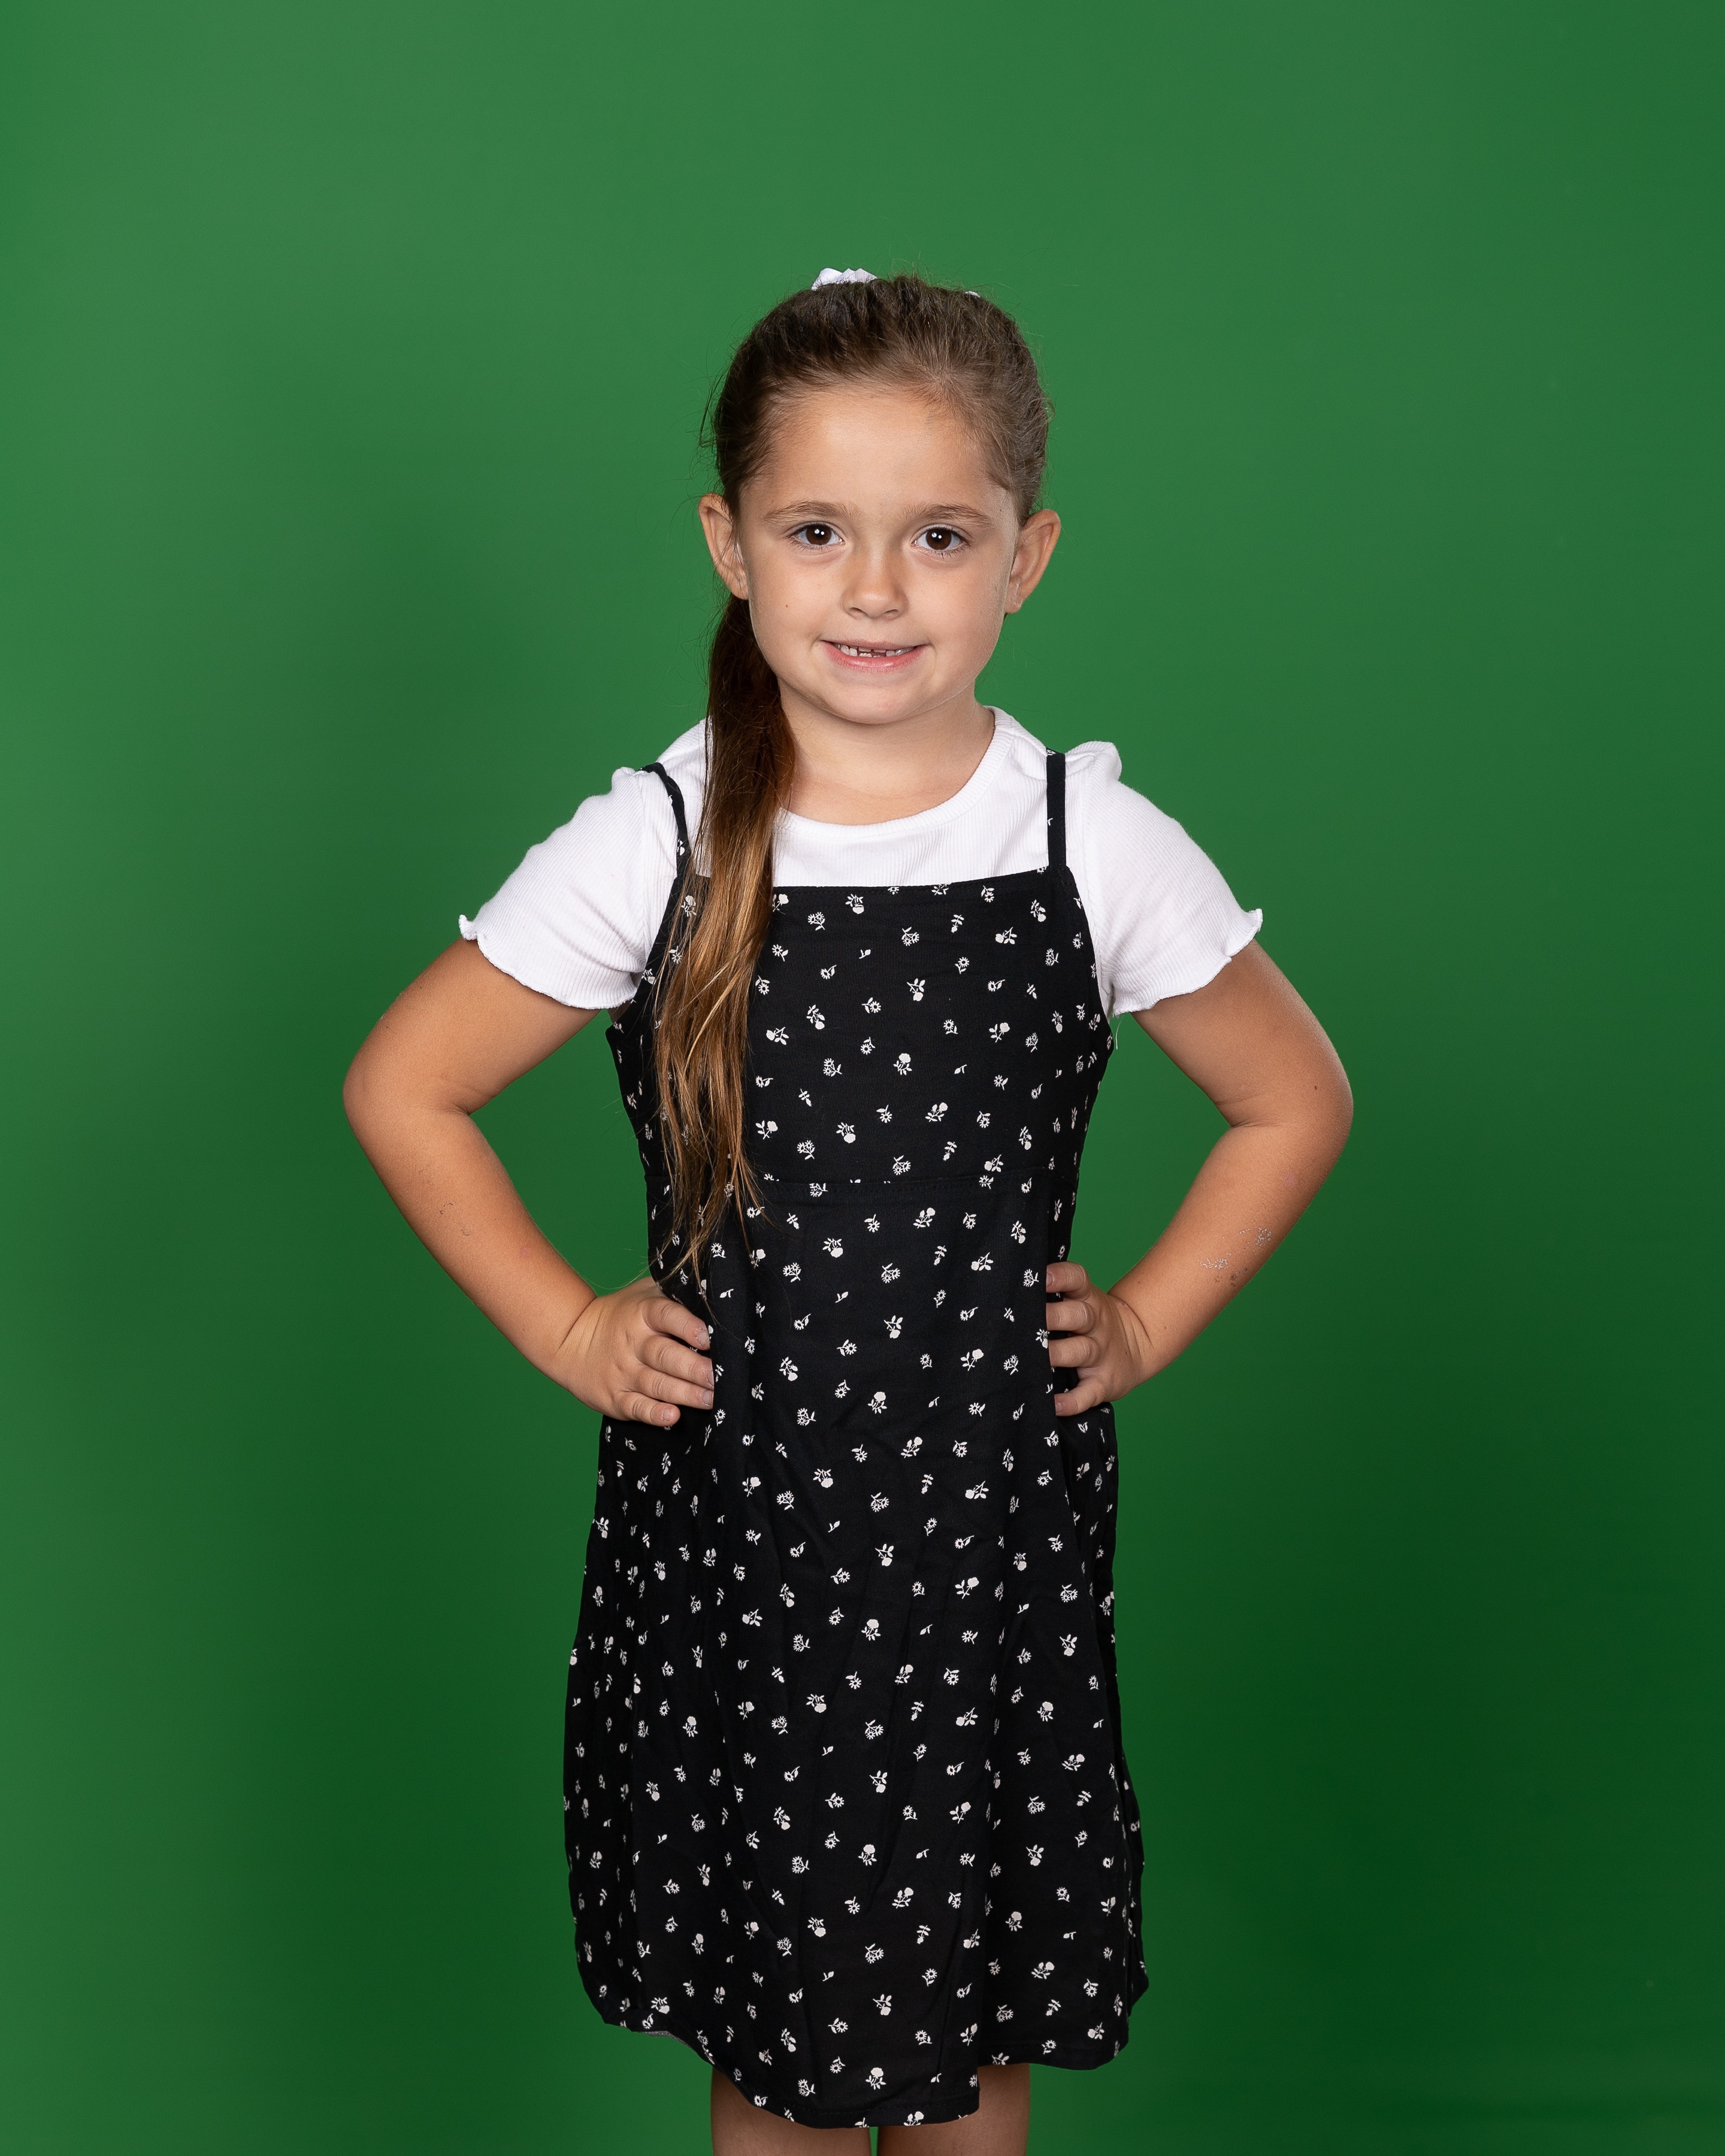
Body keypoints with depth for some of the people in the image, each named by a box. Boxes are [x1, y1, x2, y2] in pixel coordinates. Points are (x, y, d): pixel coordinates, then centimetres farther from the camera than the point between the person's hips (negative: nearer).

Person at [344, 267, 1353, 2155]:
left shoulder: (1099, 848, -7)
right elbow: (400, 1088, 2)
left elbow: (1297, 1101, 7)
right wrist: (566, 1329, -2)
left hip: (996, 1535, 1)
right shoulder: (658, 847, -9)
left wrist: (1144, 1322, 0)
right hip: (728, 1533, 0)